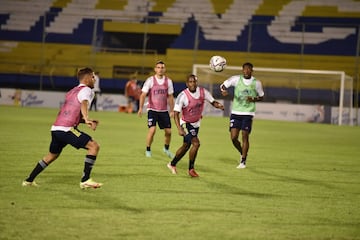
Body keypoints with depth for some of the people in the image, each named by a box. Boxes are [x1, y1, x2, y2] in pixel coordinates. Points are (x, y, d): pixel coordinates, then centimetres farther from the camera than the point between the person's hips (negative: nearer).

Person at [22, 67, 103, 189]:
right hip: (66, 129, -9)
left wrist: (87, 121, 20)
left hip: (55, 128, 9)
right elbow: (83, 104, -23)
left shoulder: (72, 92, 26)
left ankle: (29, 180, 35)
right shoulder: (86, 90, -1)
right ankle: (85, 180, -13)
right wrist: (87, 119, -40)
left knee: (52, 155, 28)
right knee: (94, 146, -9)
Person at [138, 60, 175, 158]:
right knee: (152, 129, -16)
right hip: (152, 110, -3)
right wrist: (140, 108, -14)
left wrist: (172, 110, 7)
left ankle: (166, 148, 30)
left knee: (168, 131, 4)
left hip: (164, 110, 3)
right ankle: (148, 150, 3)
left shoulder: (168, 81, 3)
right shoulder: (150, 80, -6)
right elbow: (143, 95, -5)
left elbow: (170, 97, 10)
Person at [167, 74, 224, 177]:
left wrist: (218, 105, -24)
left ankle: (172, 164, 38)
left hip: (196, 124, 6)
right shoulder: (182, 96, -25)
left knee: (186, 146, 18)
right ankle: (191, 169, -3)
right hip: (186, 124, -6)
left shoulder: (203, 92, -11)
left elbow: (212, 102, 1)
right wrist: (179, 129, -35)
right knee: (196, 143, -19)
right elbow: (176, 114, -24)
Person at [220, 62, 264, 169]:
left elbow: (261, 96, 11)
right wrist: (223, 90, -24)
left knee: (245, 136, -6)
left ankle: (243, 161, 5)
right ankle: (242, 153, 25)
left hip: (248, 113, -1)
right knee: (233, 137, -3)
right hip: (235, 112, 2)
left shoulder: (256, 83, -1)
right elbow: (223, 85, 0)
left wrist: (253, 99, -10)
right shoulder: (236, 79, -1)